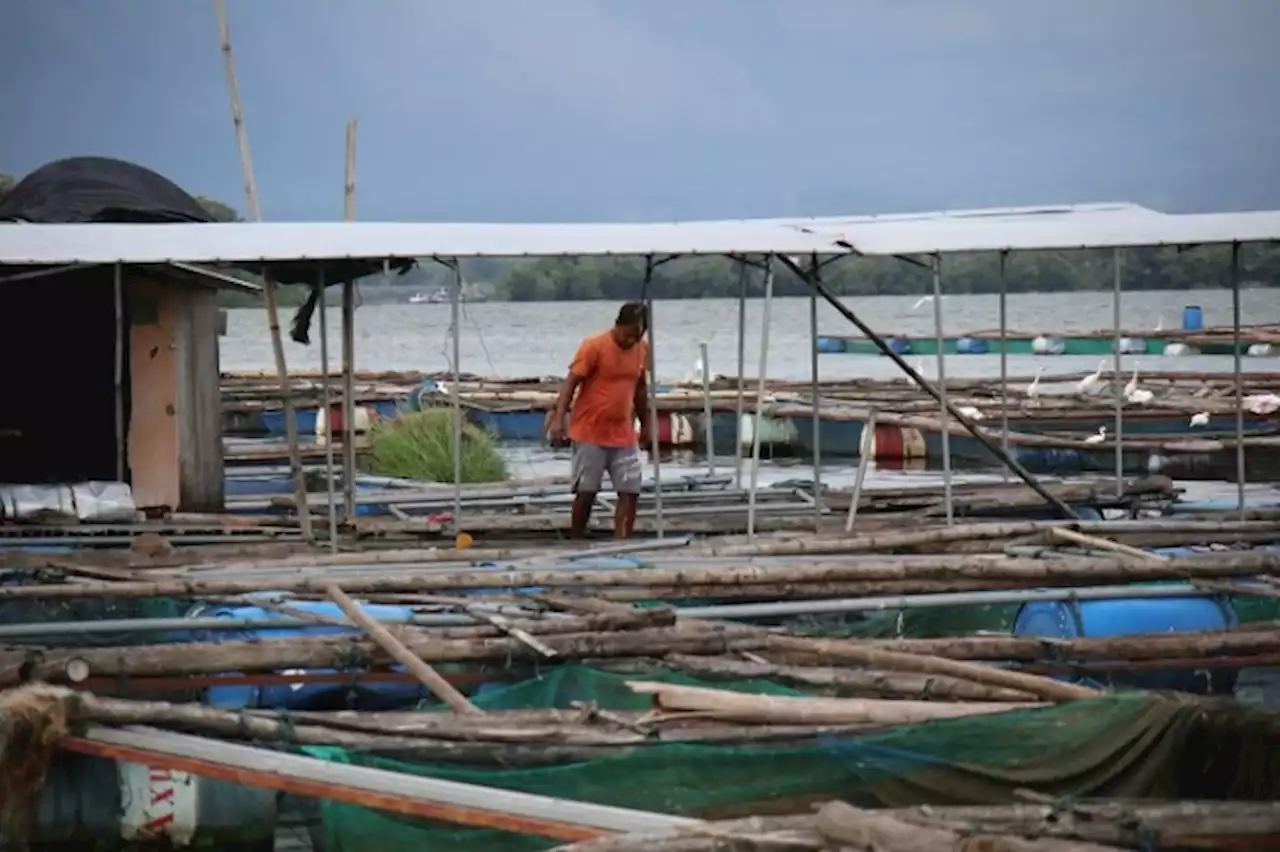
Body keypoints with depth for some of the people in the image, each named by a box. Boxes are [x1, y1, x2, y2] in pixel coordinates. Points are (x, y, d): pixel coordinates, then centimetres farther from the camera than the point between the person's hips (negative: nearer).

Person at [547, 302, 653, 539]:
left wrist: (645, 423, 22)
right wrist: (559, 418, -25)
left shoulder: (642, 349, 5)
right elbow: (571, 382, -15)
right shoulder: (594, 346, -14)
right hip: (589, 433, -5)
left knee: (631, 491, -2)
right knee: (586, 491, 1)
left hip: (623, 435, 5)